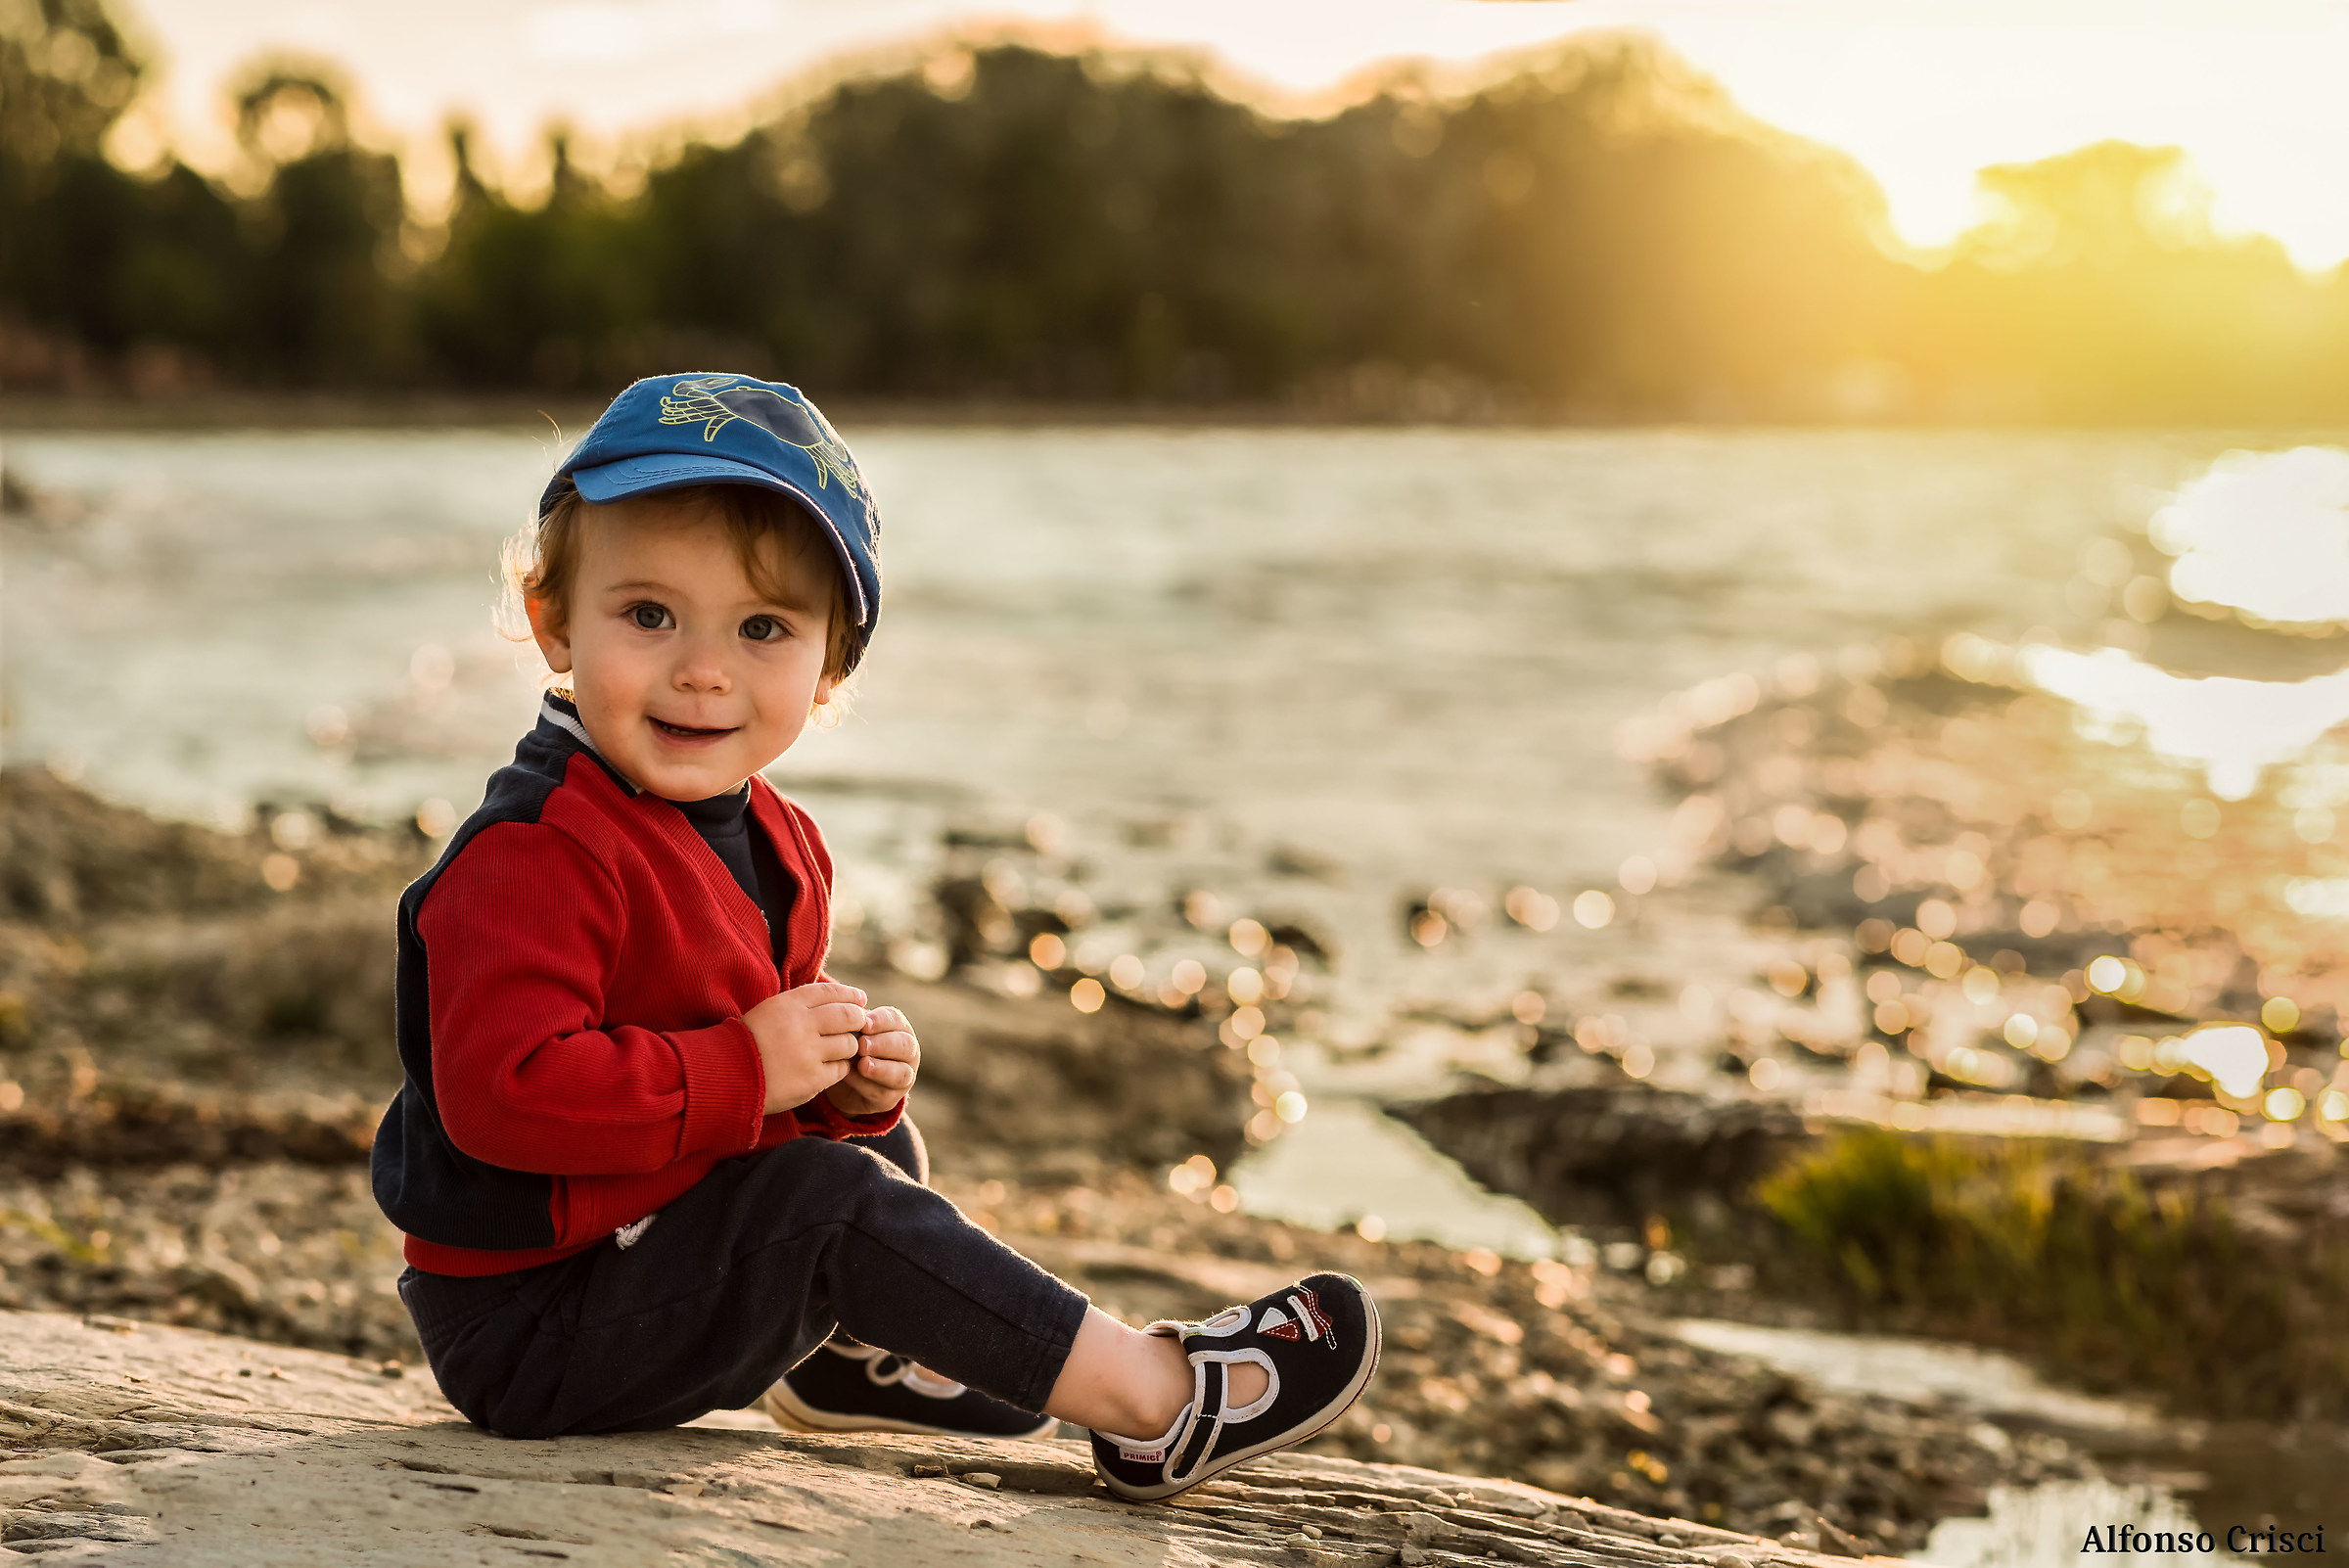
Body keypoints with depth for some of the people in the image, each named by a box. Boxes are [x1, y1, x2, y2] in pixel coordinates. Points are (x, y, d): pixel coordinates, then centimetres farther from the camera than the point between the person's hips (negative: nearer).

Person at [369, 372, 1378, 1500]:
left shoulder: (768, 839, 7)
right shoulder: (531, 856, -25)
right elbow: (501, 1090, -36)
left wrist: (852, 1083, -4)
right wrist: (747, 1070, -29)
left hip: (656, 1228, 10)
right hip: (526, 1327, -10)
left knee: (881, 1149, 19)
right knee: (832, 1199, -21)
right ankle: (1149, 1401, -14)